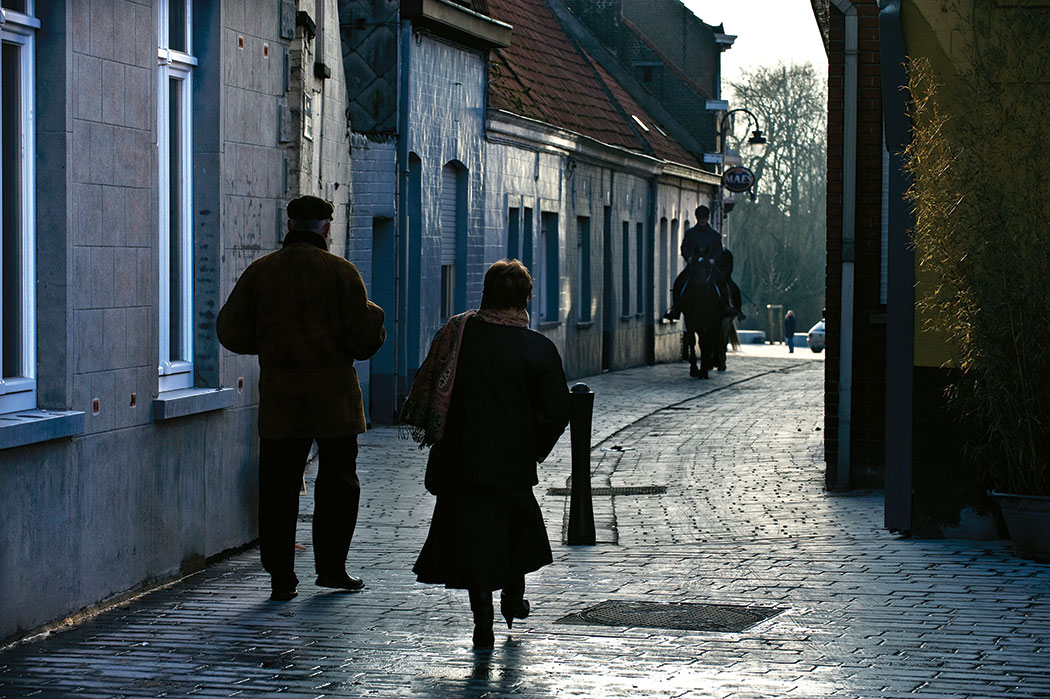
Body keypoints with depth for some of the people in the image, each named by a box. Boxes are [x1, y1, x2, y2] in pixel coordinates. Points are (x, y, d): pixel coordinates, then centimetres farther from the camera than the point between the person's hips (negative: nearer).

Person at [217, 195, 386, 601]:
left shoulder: (260, 272, 4)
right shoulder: (340, 272, -5)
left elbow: (232, 332, 3)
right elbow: (364, 338, -9)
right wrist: (374, 319, 12)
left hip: (278, 398, 2)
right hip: (333, 396, -2)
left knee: (277, 486, 5)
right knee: (338, 483, 11)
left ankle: (281, 577, 3)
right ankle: (331, 566, 12)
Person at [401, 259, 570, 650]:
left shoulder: (458, 331, -6)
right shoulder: (540, 350, -9)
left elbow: (428, 380, 0)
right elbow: (556, 411, -6)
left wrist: (420, 425, 12)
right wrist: (537, 447, 10)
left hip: (461, 456, 0)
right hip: (514, 459, 0)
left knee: (472, 534, 4)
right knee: (517, 523, 25)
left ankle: (483, 625, 0)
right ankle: (513, 597, 39)